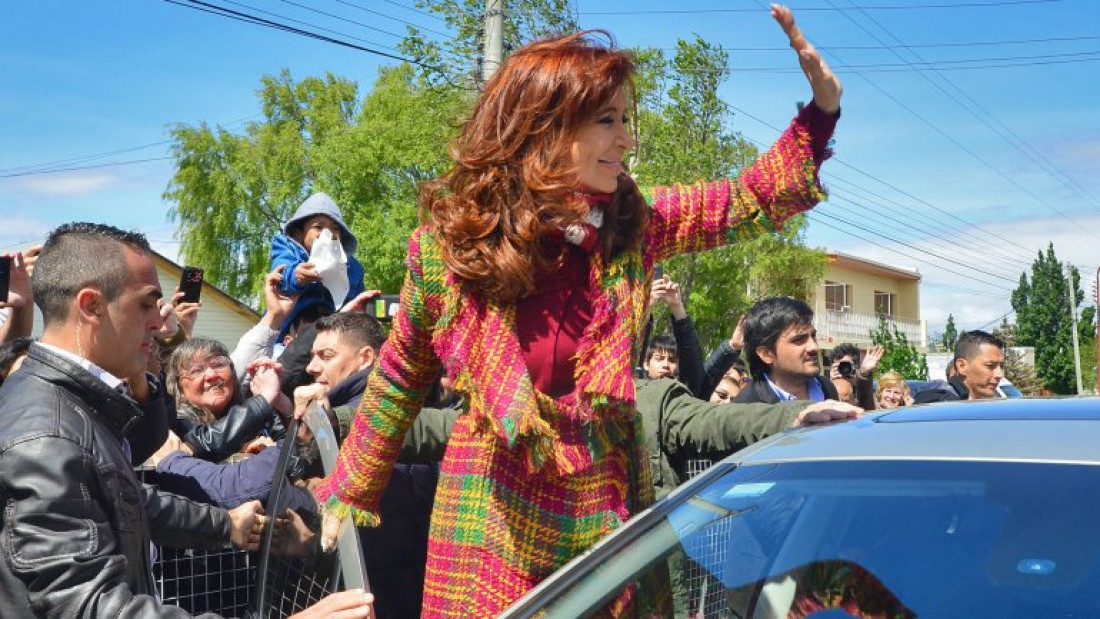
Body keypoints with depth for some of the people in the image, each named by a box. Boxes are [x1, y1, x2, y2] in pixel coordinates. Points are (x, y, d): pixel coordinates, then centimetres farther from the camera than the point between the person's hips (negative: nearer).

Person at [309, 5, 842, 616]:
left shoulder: (635, 222, -4)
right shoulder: (449, 244, -10)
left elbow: (756, 200, 1)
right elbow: (400, 377, 4)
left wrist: (822, 106, -13)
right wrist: (350, 492, 11)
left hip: (609, 497, 3)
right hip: (496, 509, -3)